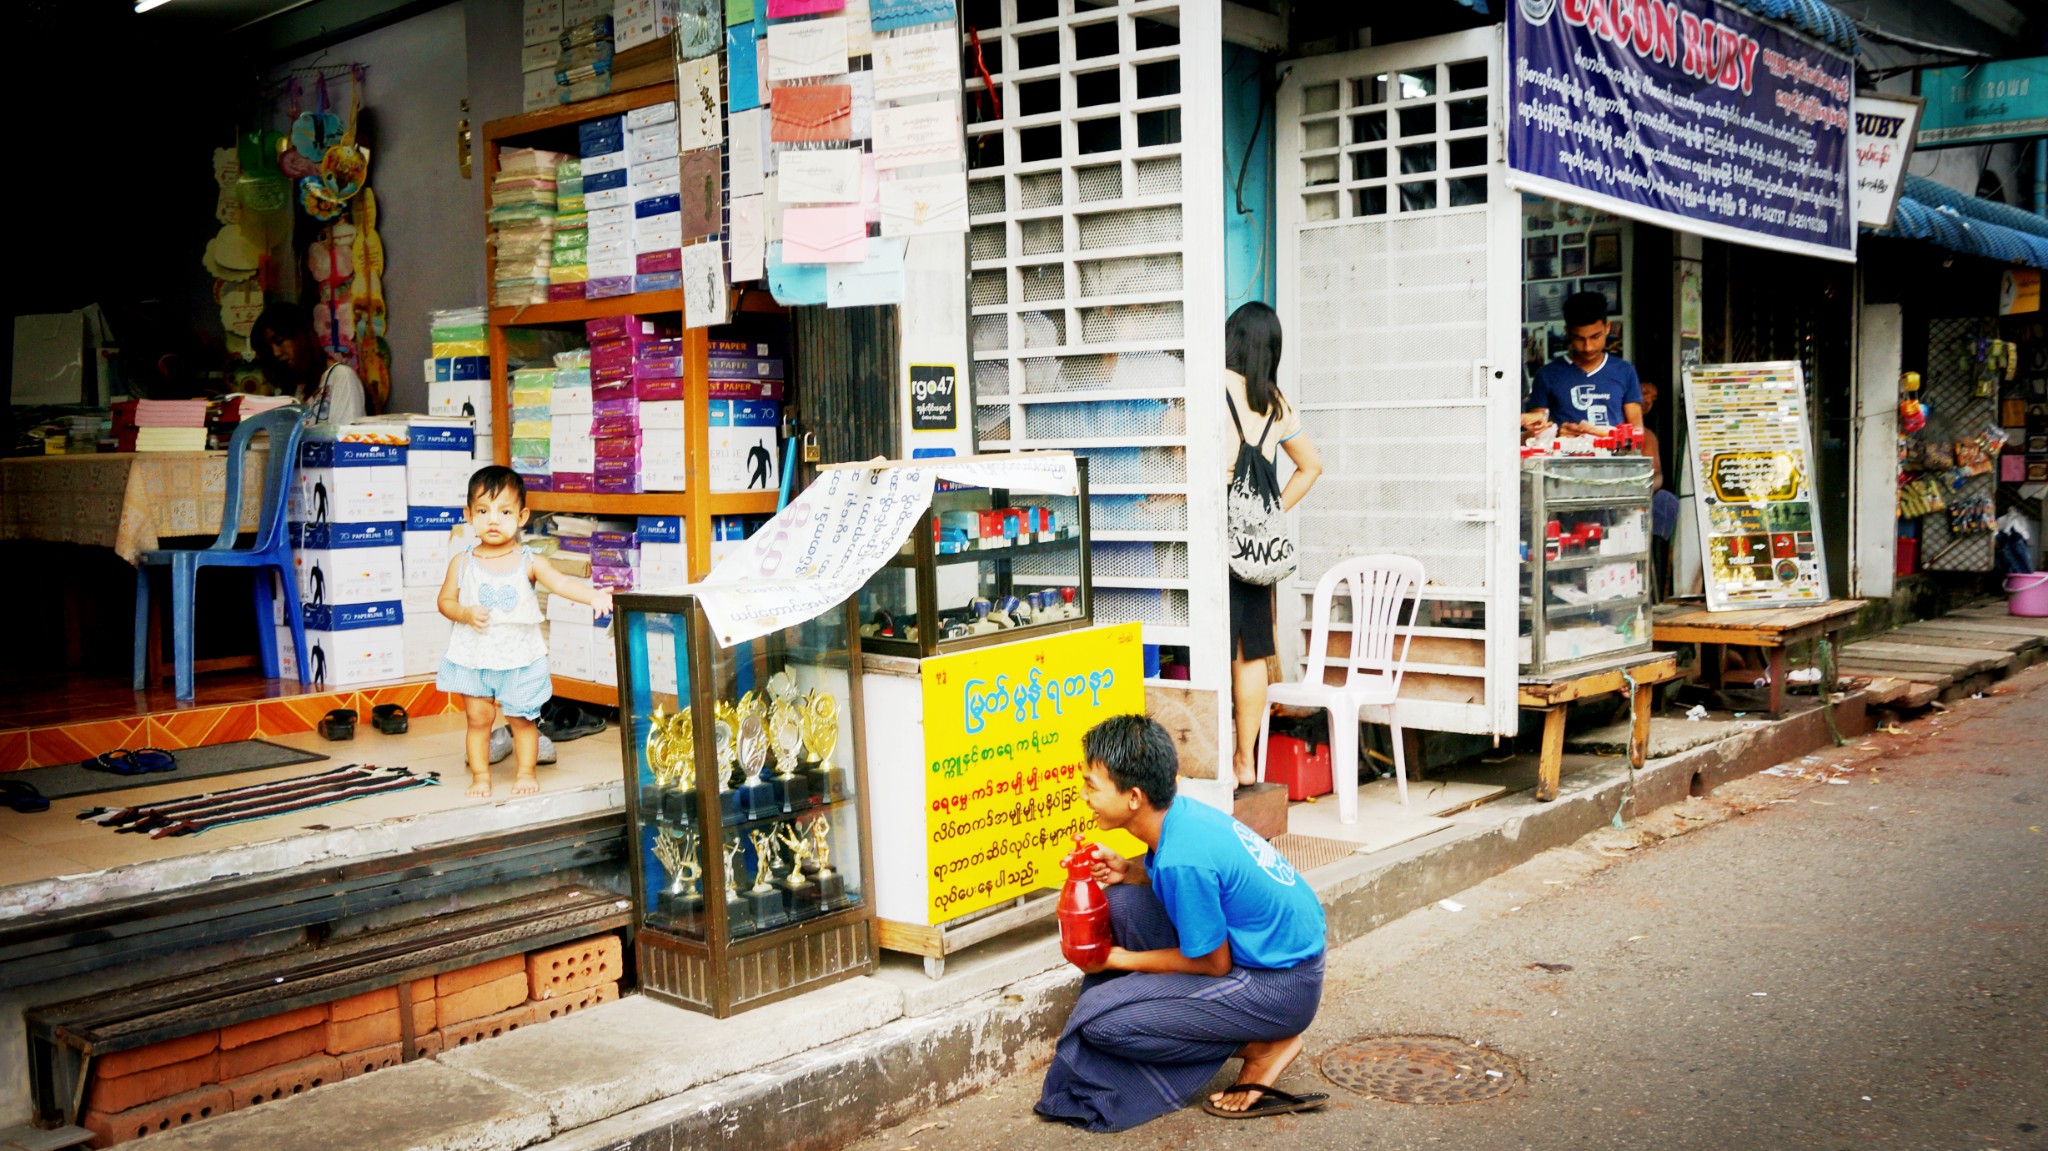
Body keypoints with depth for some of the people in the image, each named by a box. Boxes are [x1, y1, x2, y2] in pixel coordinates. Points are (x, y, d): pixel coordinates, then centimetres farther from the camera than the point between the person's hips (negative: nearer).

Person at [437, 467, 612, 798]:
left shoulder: (529, 562, -7)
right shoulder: (462, 562, -3)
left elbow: (561, 583, -19)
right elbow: (445, 600, 4)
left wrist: (593, 595, -37)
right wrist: (465, 614, -16)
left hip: (519, 658, -1)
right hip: (473, 657, 1)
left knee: (522, 719, 9)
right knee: (478, 719, 7)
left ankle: (526, 771, 25)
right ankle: (480, 775, 22)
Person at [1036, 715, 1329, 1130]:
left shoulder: (1182, 858, -29)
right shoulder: (1181, 812, -4)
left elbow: (1213, 963, -17)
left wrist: (1119, 959, -6)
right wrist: (1126, 871, -3)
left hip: (1282, 987, -9)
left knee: (1097, 1019, -15)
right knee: (1120, 899, 3)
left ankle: (1262, 1047, -1)